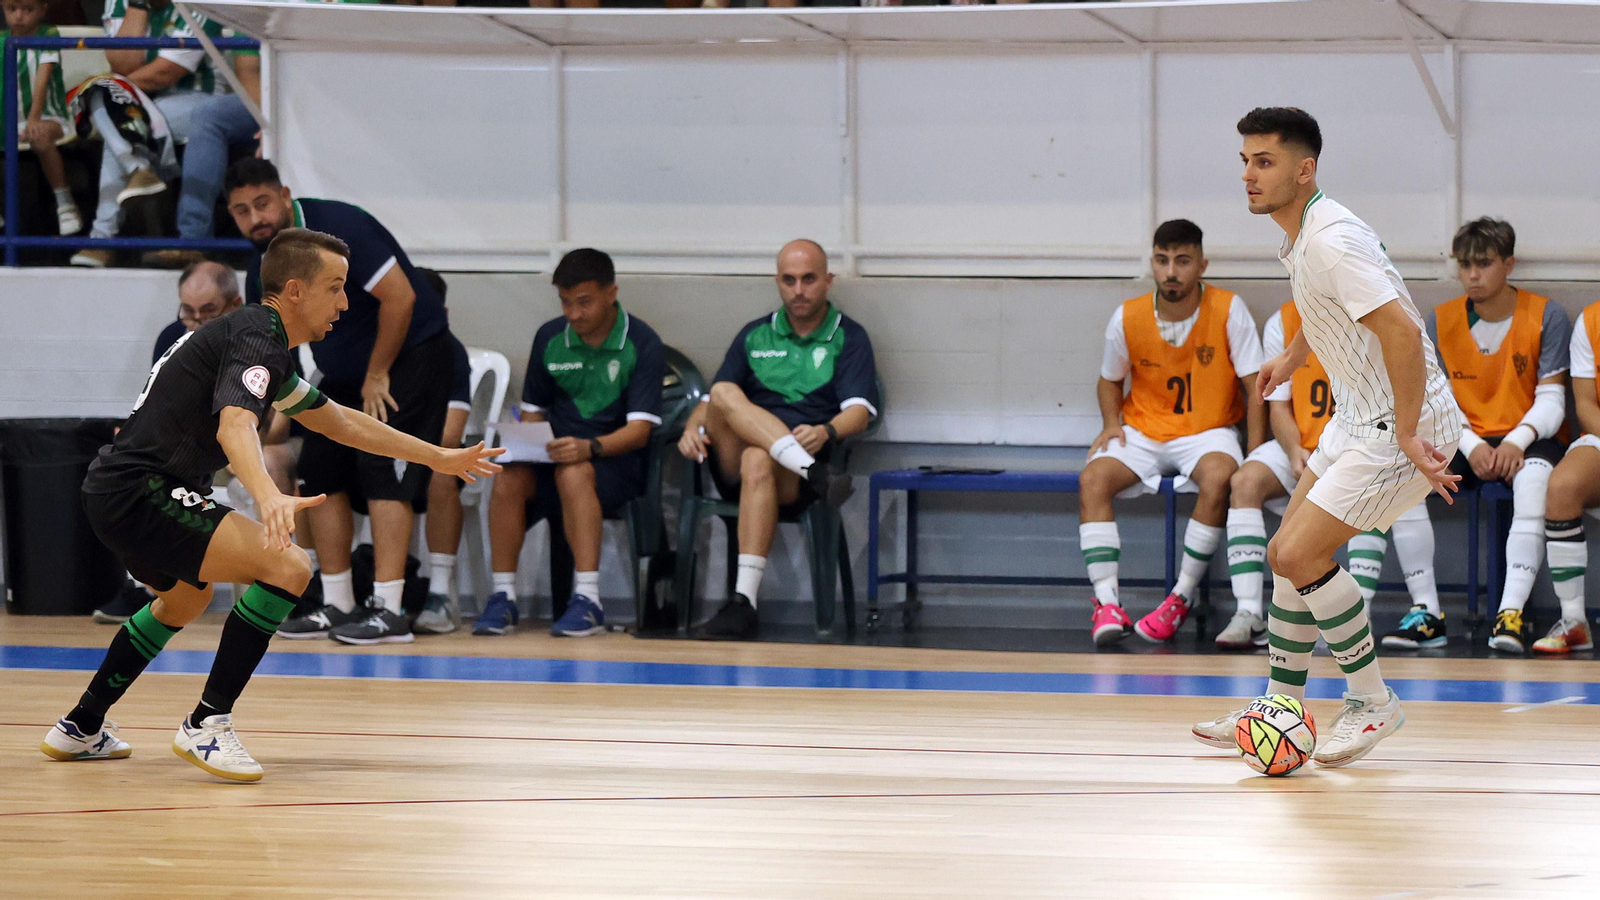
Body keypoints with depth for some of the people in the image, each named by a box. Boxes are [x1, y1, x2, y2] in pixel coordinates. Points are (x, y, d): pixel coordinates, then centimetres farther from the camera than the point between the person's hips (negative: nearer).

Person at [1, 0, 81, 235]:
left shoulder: (48, 35, -5)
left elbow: (42, 79, -17)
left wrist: (34, 119, -30)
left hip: (48, 116, -4)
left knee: (39, 136, -39)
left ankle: (65, 204, -25)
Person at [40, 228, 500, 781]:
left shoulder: (265, 344, 20)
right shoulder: (257, 340, -13)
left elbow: (336, 421, 32)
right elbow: (234, 426, -32)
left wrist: (439, 458, 34)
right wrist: (269, 497, -51)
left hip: (113, 490, 11)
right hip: (141, 492, -11)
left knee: (185, 599, 37)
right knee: (288, 565, -21)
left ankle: (81, 729, 44)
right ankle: (207, 725, -17)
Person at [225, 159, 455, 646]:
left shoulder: (338, 228, -23)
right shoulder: (263, 271, 1)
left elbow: (399, 297, -26)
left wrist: (377, 376, -19)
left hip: (409, 351, -8)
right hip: (345, 371, 8)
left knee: (381, 468, -18)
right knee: (321, 469, 2)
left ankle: (388, 610, -22)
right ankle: (337, 605, 9)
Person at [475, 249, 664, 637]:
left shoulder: (641, 343, -5)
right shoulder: (549, 338, 8)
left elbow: (640, 427, -12)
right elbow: (533, 408, 16)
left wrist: (590, 447, -29)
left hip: (615, 460, -4)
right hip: (556, 454, 4)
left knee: (574, 473, -38)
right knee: (510, 477, -29)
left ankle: (587, 601, -39)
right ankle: (503, 597, -23)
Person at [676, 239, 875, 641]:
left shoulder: (849, 338, 14)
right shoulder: (754, 336, 25)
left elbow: (859, 411, 0)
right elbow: (712, 401, 20)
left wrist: (826, 433, -23)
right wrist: (693, 427, -4)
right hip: (732, 464, 3)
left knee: (758, 461, -39)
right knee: (725, 394, -28)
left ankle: (743, 603, -49)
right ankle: (817, 474, -45)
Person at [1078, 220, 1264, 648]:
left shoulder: (1229, 311, -11)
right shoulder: (1126, 318, -5)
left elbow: (1254, 386, -7)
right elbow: (1110, 380, 14)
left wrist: (1256, 457, -15)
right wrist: (1111, 423, -7)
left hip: (1207, 431, -2)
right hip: (1143, 431, 2)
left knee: (1218, 479, -35)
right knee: (1093, 479, -26)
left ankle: (1182, 597, -21)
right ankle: (1107, 601, -29)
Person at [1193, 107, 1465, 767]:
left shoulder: (1331, 242, -25)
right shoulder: (1299, 236, 6)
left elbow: (1403, 333, -32)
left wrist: (1407, 437, -29)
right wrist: (1293, 356, 36)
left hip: (1406, 421, -10)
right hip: (1358, 417, 10)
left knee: (1301, 557, -15)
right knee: (1286, 555, 10)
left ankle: (1373, 703, 0)